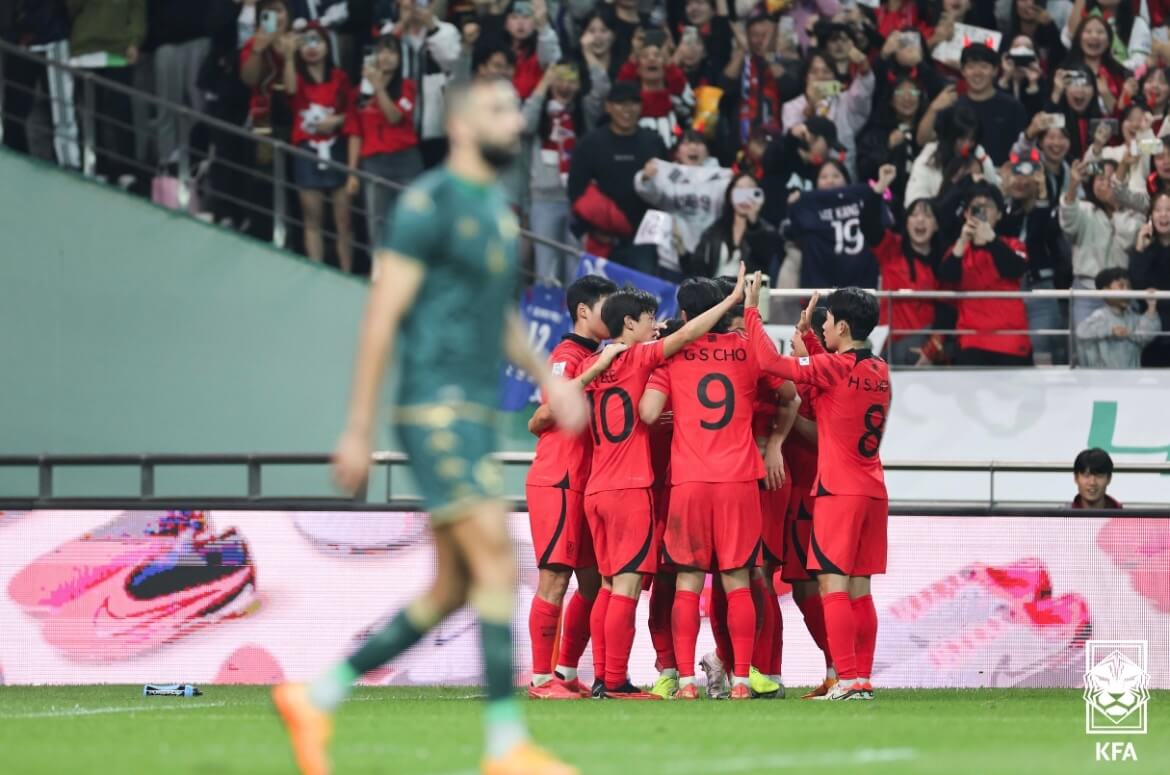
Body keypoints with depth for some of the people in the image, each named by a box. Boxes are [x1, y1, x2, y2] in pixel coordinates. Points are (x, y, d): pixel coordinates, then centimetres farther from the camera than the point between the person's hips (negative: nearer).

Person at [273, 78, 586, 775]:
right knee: (498, 565, -15)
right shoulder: (429, 204, -9)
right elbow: (383, 316, -11)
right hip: (438, 411, -9)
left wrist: (547, 376, 13)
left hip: (476, 416, 9)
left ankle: (315, 700, 16)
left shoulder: (497, 209, 18)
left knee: (451, 593, 8)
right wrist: (358, 430, -13)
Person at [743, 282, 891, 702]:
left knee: (832, 585, -8)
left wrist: (752, 310, -6)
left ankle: (848, 680, -15)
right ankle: (863, 679, 8)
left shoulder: (833, 367, -11)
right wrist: (805, 335, 27)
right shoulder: (878, 371, 11)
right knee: (858, 589, 10)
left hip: (839, 493, -7)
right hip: (873, 493, 7)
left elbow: (771, 362, -15)